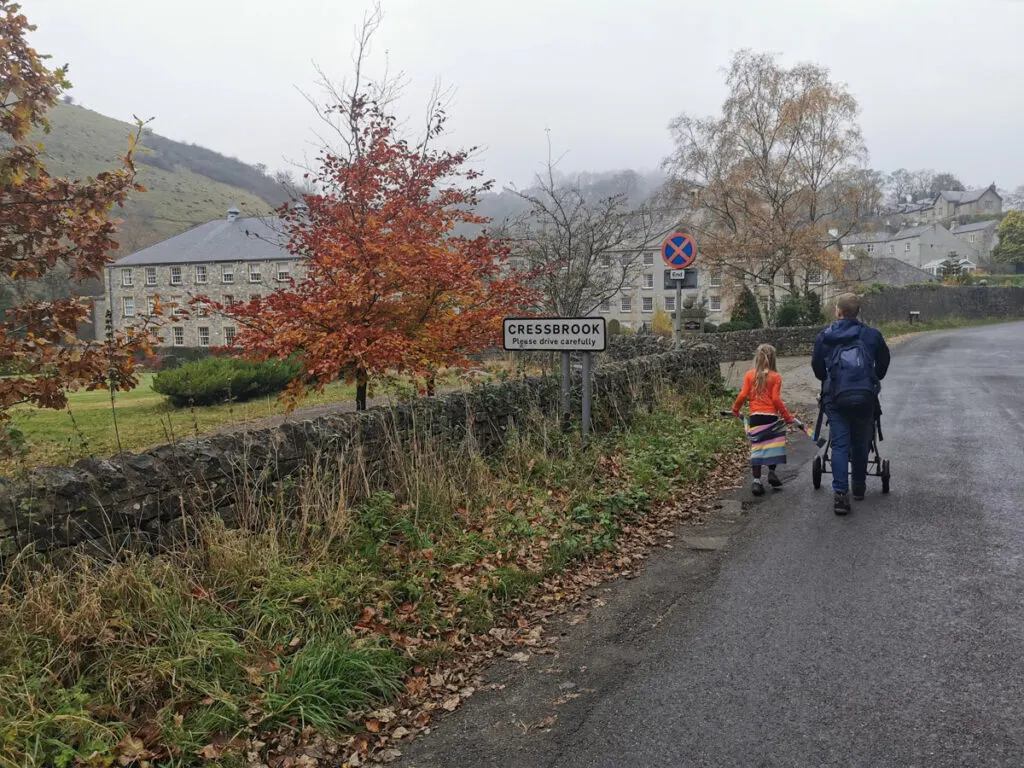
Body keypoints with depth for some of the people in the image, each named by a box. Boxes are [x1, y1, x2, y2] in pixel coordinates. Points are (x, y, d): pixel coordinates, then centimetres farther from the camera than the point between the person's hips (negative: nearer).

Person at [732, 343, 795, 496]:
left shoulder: (750, 375, 3)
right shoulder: (776, 376, -4)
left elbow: (743, 395, 0)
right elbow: (776, 399, -9)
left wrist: (735, 409, 16)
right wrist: (787, 416, -2)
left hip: (755, 416, 3)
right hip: (771, 416, -2)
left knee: (756, 448, 6)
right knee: (774, 446, 15)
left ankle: (757, 481, 3)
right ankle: (772, 472, 13)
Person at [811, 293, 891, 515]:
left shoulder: (824, 336, 5)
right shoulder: (872, 335, 6)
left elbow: (817, 366, 14)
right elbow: (883, 364, 16)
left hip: (835, 398, -1)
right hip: (865, 397, 1)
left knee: (840, 445, 0)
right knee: (861, 443, 16)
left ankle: (840, 493, -13)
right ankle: (859, 487, 30)